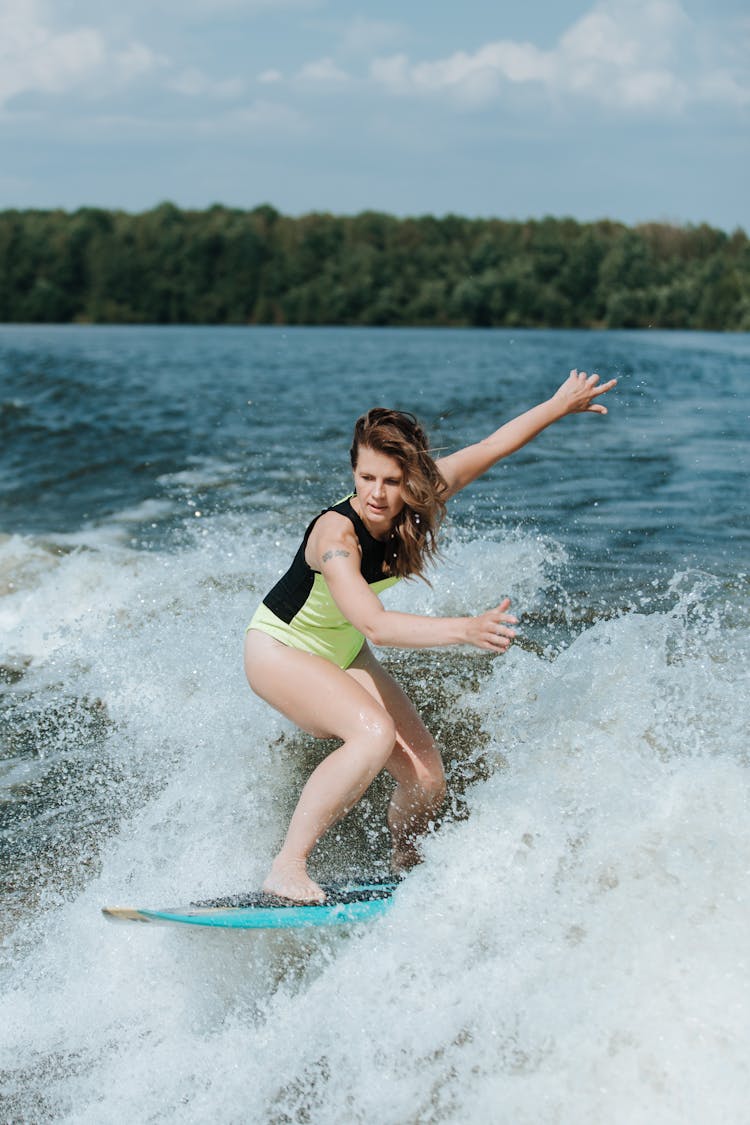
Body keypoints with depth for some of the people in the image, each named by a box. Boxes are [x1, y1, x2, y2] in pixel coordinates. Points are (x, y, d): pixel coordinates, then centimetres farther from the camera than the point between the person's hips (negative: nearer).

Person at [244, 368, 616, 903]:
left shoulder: (419, 499, -18)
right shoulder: (336, 533, -36)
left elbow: (490, 448, -3)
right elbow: (374, 625, -48)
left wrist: (561, 404, 4)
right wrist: (466, 629, -59)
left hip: (343, 656, 7)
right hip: (278, 651, -6)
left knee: (427, 781, 0)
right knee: (373, 731, -34)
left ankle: (405, 861, 32)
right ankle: (287, 868, -24)